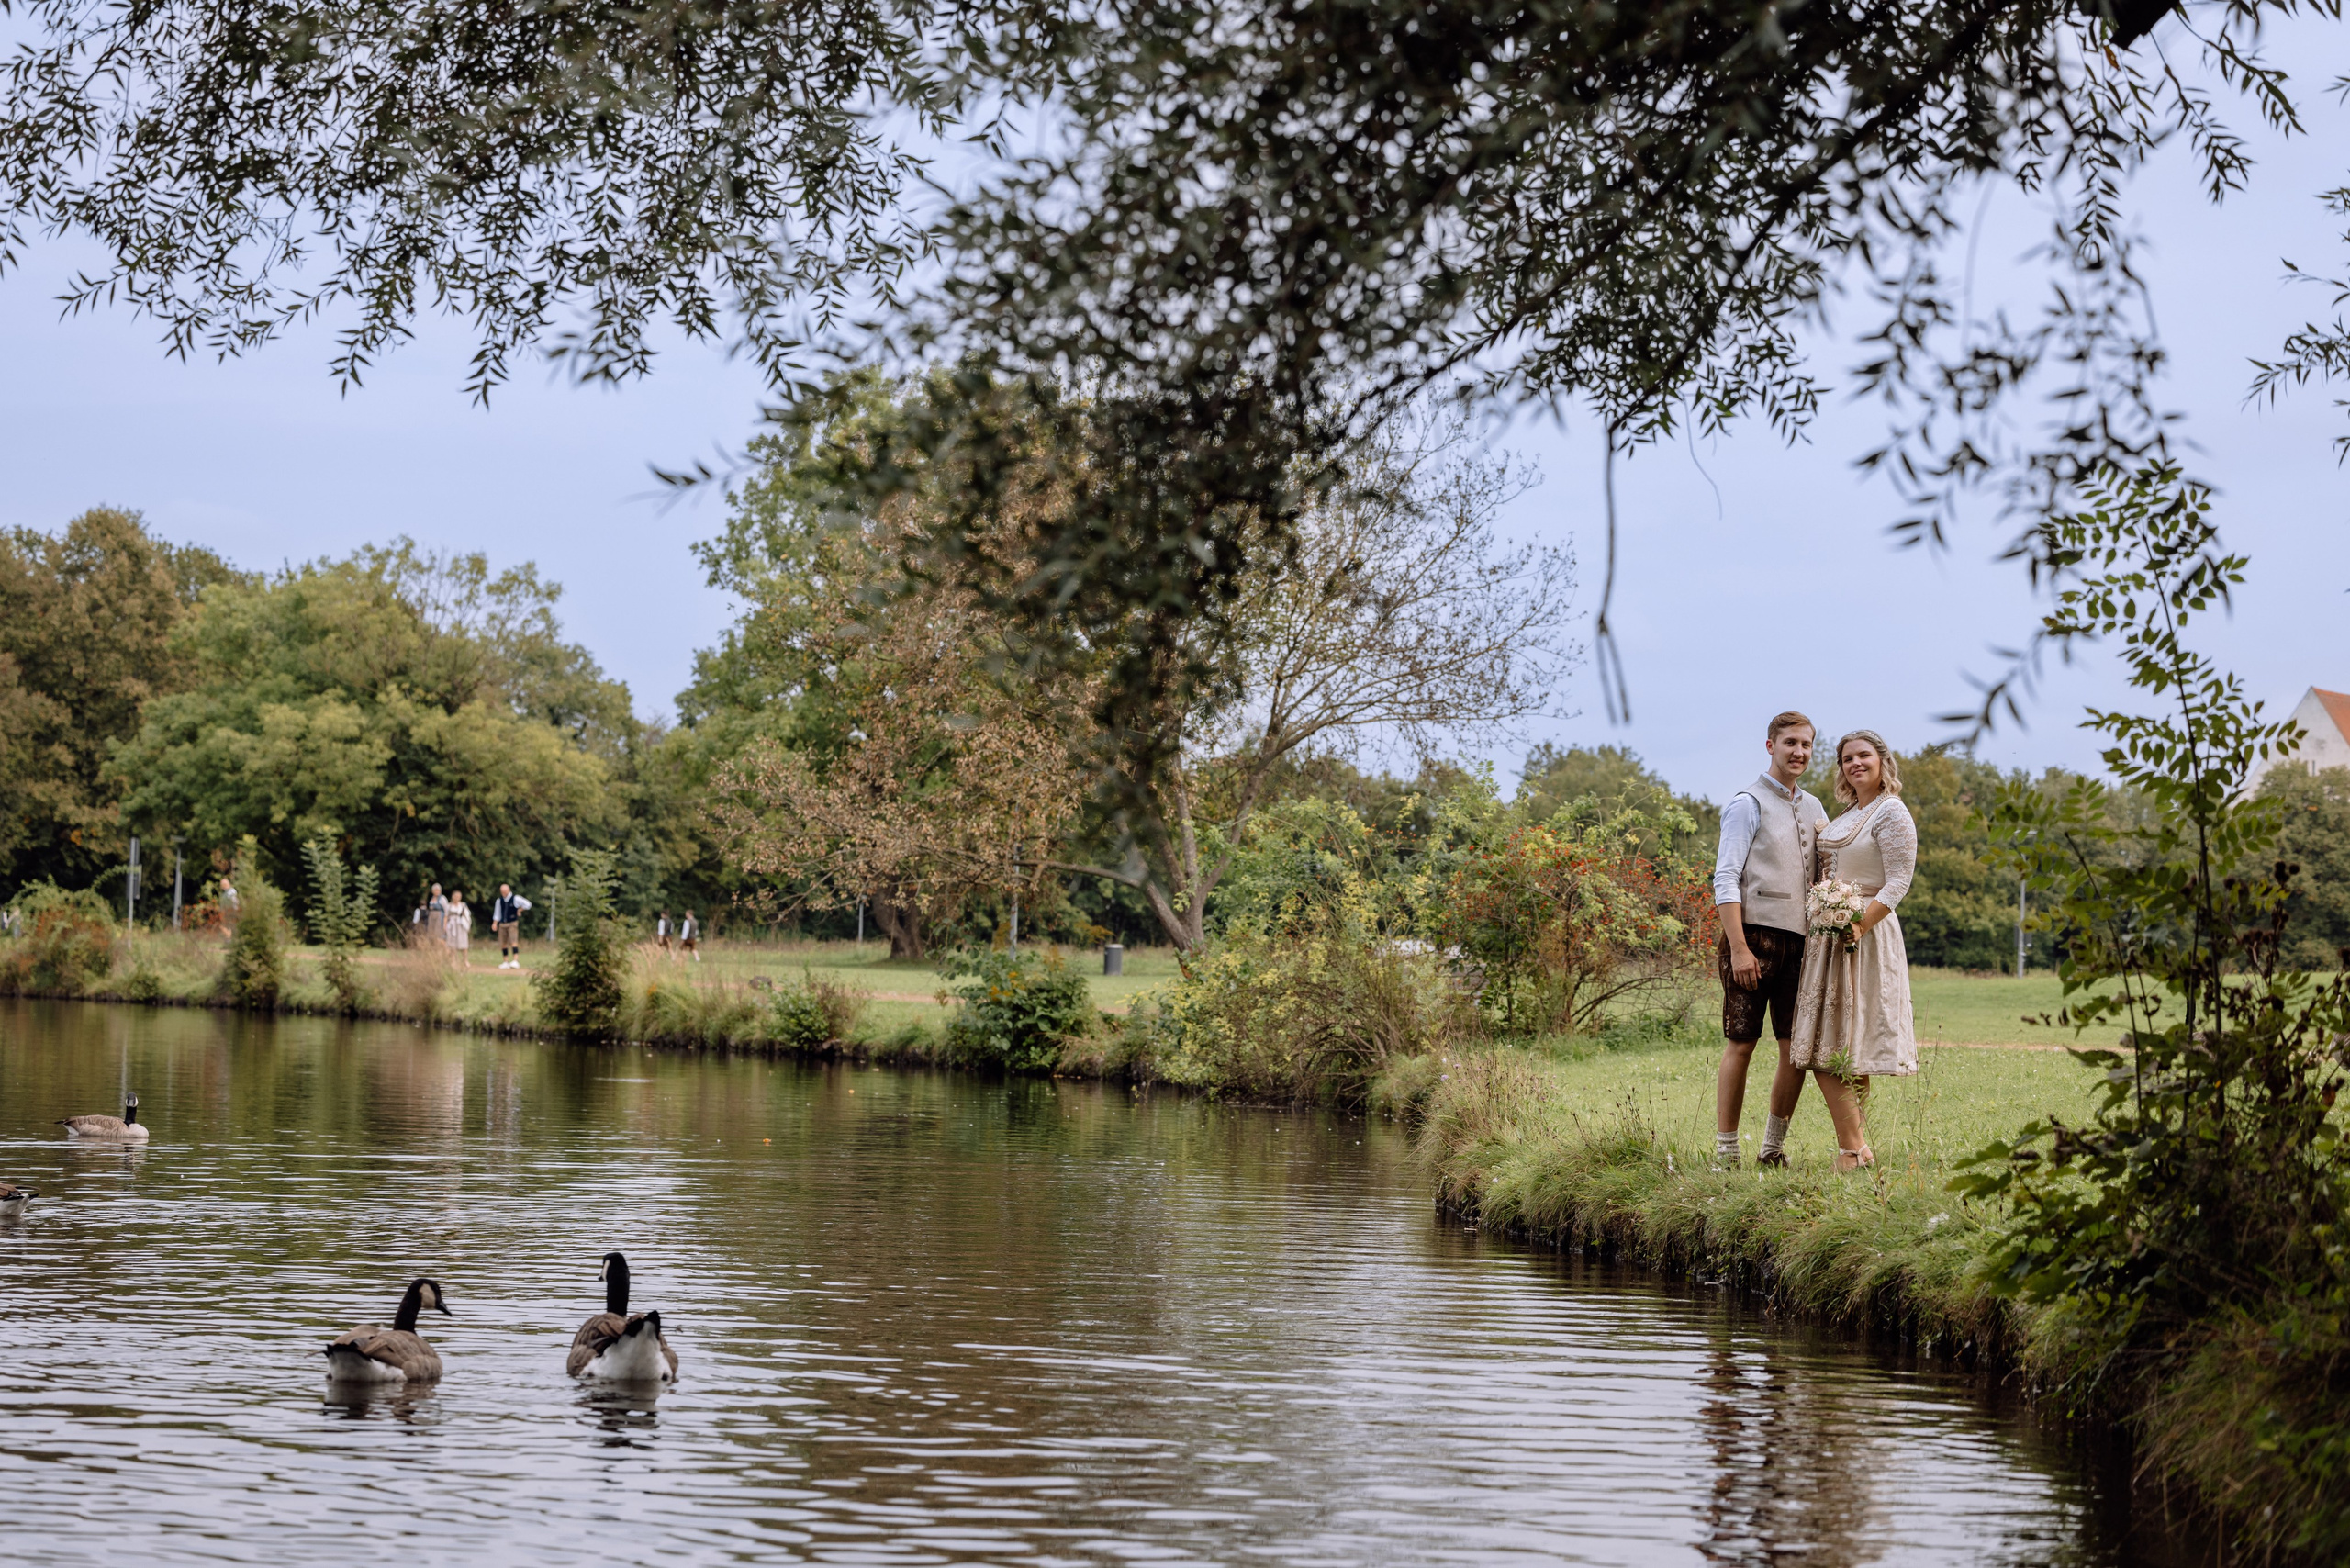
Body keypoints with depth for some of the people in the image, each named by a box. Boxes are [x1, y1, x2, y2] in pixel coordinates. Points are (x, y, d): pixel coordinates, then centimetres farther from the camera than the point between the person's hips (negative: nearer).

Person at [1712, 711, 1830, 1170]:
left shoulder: (1812, 808, 19)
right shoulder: (1748, 803, -2)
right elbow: (1725, 879, -9)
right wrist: (1739, 949, -16)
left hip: (1797, 940, 6)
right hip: (1754, 935, -6)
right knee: (1741, 1044, -5)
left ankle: (1773, 1148, 14)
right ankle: (1725, 1151, -1)